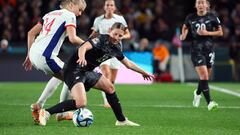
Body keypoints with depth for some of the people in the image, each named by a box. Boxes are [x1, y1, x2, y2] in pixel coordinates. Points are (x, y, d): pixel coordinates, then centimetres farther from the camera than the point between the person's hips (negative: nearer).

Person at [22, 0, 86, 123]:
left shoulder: (50, 14, 23)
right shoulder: (69, 15, -1)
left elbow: (31, 33, 22)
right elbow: (72, 38, -16)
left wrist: (29, 55, 24)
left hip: (34, 53, 8)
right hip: (45, 56, -8)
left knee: (60, 74, 27)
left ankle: (38, 105, 22)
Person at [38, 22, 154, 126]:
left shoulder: (116, 48, 10)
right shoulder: (102, 39, -16)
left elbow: (128, 64, 27)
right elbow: (83, 47, -34)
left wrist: (143, 72, 34)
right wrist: (82, 57, -56)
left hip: (88, 71, 10)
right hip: (75, 70, -10)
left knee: (109, 87, 13)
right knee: (81, 103, -26)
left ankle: (121, 120, 26)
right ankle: (46, 113, -21)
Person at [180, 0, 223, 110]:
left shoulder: (212, 17, 0)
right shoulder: (190, 18, 1)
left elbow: (220, 32, 4)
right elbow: (185, 27, 21)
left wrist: (207, 33, -10)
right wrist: (183, 34, 0)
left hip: (208, 49, 2)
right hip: (196, 50, -2)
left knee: (206, 77, 11)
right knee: (204, 76, -15)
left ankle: (198, 93, 43)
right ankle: (209, 102, -15)